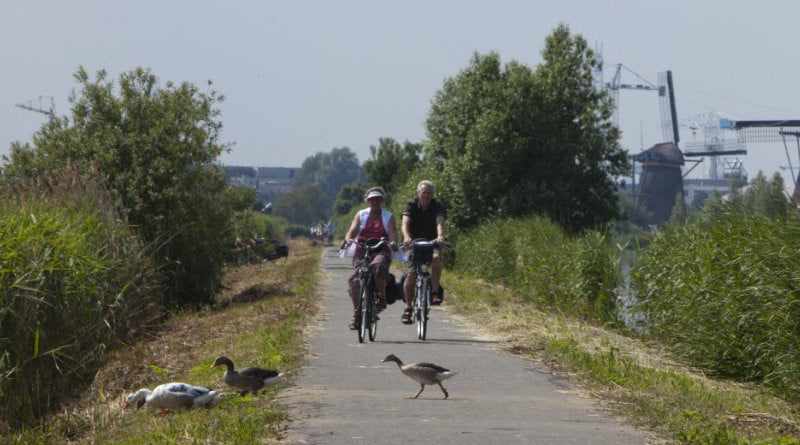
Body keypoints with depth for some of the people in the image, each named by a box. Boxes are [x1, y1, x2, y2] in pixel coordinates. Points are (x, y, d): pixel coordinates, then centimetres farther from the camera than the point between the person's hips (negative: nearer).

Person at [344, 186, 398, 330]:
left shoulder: (388, 216, 9)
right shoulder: (361, 215, 11)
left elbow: (392, 232, -6)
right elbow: (352, 230, -1)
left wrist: (393, 242, -29)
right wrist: (349, 239, -25)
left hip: (381, 251, -2)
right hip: (362, 251, 2)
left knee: (378, 266, -36)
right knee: (355, 280, -16)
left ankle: (381, 297, -17)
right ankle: (357, 313, -5)